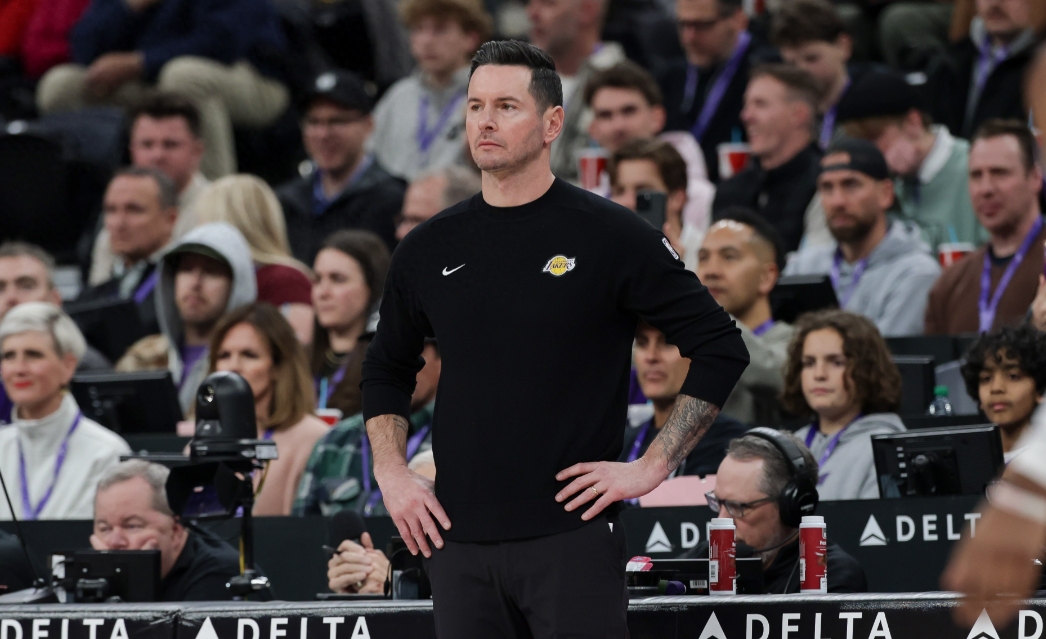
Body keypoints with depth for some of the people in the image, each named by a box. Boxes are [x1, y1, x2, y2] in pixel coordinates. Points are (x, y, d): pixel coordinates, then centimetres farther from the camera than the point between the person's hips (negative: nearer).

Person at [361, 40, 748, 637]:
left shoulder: (612, 236, -3)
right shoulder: (430, 250, 9)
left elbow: (721, 348, -1)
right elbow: (386, 370, 24)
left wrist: (652, 466, -6)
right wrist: (392, 474, 10)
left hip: (573, 537, -4)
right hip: (461, 543, 4)